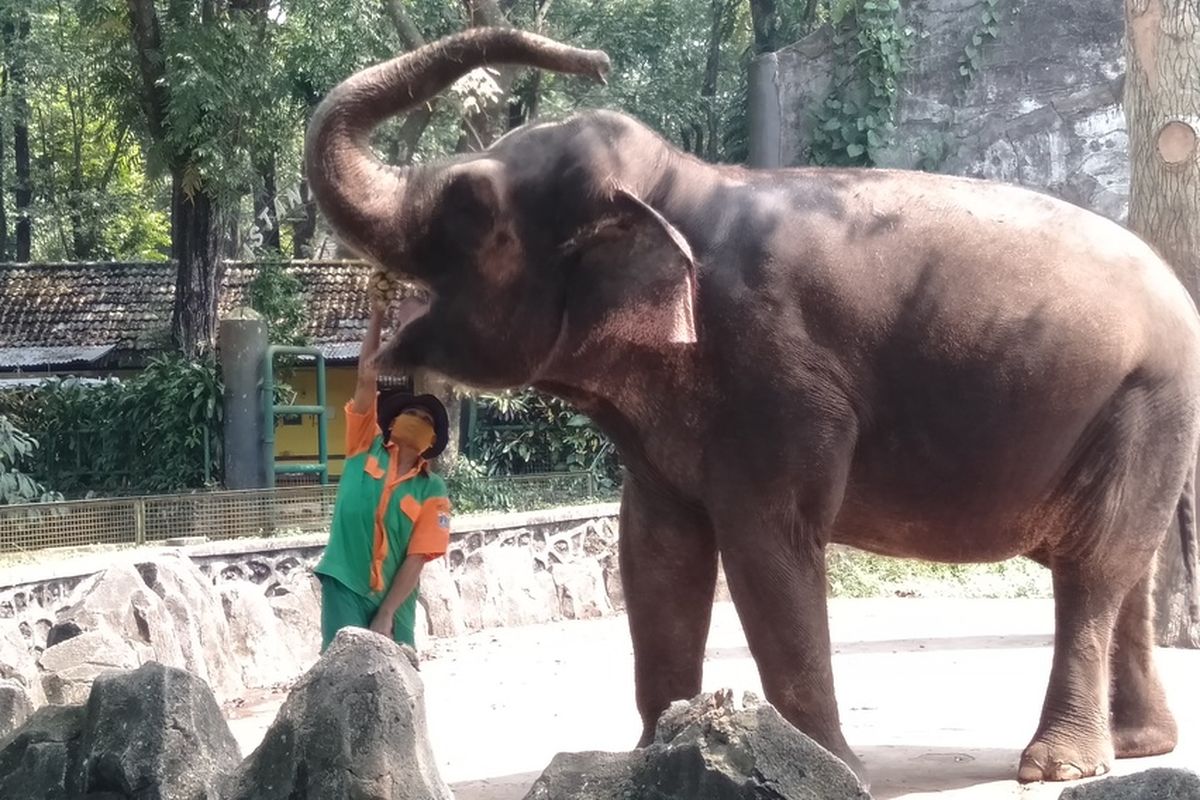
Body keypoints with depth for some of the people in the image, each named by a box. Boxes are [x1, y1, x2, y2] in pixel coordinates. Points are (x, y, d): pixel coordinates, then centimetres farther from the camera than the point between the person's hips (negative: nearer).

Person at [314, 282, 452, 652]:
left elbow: (416, 559, -4)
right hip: (345, 586, -1)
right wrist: (377, 316, -5)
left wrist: (385, 616, -13)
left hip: (393, 601, 1)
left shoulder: (432, 491, 4)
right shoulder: (366, 449, 6)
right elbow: (367, 377, 1)